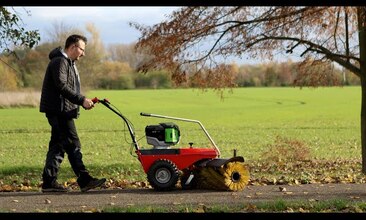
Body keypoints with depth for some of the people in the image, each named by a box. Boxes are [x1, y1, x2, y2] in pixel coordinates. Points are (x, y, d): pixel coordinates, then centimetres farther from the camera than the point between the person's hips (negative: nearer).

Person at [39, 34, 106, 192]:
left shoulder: (69, 63, 23)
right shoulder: (59, 62, -11)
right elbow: (62, 86, -22)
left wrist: (84, 102, 9)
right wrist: (82, 100, -22)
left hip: (62, 111, 11)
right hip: (59, 110, -11)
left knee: (57, 146, 9)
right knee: (73, 145, -8)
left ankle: (49, 182, 9)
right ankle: (85, 180, -5)